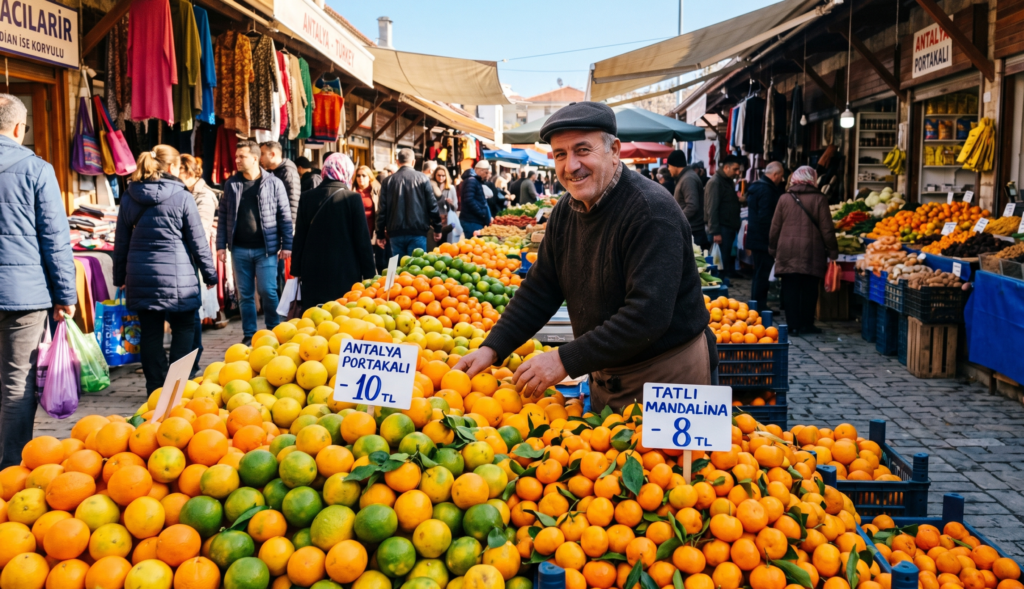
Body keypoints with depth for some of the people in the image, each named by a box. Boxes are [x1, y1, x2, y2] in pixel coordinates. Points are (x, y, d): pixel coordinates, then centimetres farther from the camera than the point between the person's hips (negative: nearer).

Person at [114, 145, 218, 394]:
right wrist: (210, 274, 5)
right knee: (184, 329, 9)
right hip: (176, 276, -4)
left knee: (150, 333, 8)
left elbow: (121, 243, 10)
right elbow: (198, 242, -4)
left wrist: (120, 277, 19)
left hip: (140, 277, 4)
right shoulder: (182, 197, -7)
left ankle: (156, 389, 13)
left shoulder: (129, 198, 6)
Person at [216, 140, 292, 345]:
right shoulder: (231, 183, 6)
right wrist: (221, 244, 3)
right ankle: (249, 335, 18)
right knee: (245, 294, 9)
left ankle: (274, 332, 13)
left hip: (266, 248, -3)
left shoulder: (273, 183, -2)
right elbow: (223, 215, 8)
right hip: (240, 249, 3)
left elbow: (285, 216, -2)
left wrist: (287, 245, -6)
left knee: (267, 291, -4)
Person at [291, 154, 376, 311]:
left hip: (313, 273, 3)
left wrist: (297, 270, 14)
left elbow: (299, 238, 7)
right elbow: (362, 240, -5)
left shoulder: (307, 198, 3)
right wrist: (369, 273, 1)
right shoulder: (353, 198, -6)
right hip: (346, 273, -3)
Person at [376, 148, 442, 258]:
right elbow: (432, 205, -1)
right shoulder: (422, 179, -1)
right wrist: (437, 228, 9)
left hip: (396, 233, 2)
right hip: (417, 231, -2)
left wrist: (380, 234, 10)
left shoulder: (388, 181, 3)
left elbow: (382, 209, 4)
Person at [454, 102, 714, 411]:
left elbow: (648, 315, -32)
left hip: (668, 373, -7)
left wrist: (566, 361, -31)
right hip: (606, 370, 7)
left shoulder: (651, 211, -24)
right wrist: (492, 348, -7)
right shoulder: (565, 212, 1)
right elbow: (540, 290, 6)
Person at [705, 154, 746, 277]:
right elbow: (711, 209, -17)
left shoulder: (729, 181, 18)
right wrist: (715, 232, -20)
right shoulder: (715, 182, -11)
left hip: (730, 228, 9)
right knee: (723, 263, -7)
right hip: (721, 230, -9)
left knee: (730, 261, 8)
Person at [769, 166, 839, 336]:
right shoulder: (820, 199, -4)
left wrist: (773, 248, 16)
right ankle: (806, 325, 11)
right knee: (809, 290, 7)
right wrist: (833, 251, 5)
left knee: (790, 289, 6)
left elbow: (775, 227, 5)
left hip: (787, 251, 2)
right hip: (812, 252, -2)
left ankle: (793, 325, 6)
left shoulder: (784, 198, 2)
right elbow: (827, 229, -4)